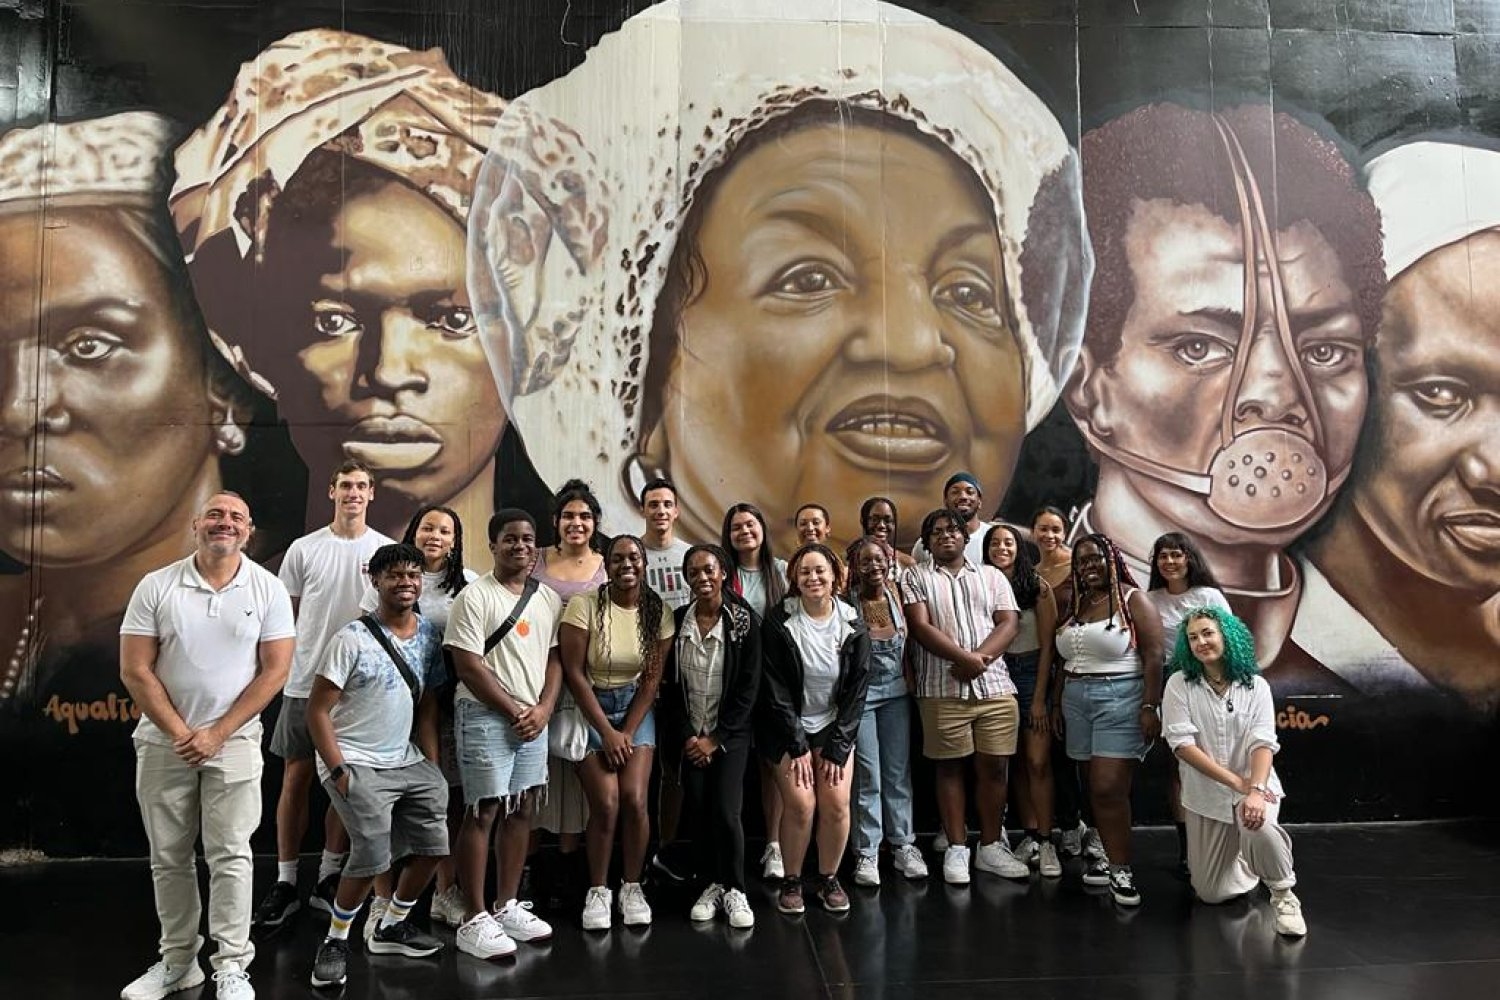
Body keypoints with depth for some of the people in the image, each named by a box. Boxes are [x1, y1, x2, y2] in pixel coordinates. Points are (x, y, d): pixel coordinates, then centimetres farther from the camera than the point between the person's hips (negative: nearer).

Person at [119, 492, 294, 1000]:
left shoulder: (268, 589, -4)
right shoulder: (156, 586, -3)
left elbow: (274, 671, -6)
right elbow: (135, 671, -4)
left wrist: (216, 733, -10)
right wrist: (180, 733, -9)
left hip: (234, 740, -2)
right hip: (164, 741, 2)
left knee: (231, 856, -2)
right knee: (169, 858, 11)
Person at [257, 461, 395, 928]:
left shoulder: (386, 550, 1)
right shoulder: (304, 549, 2)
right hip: (306, 682, 0)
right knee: (296, 778, 5)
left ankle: (329, 878, 21)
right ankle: (285, 882, 16)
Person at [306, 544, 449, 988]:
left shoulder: (429, 634, 3)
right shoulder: (352, 639, -14)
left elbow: (428, 704, 7)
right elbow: (317, 710, -12)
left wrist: (433, 767, 2)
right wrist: (339, 772, -17)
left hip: (408, 762, 6)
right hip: (357, 764, -6)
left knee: (434, 844, 4)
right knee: (373, 855, -19)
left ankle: (391, 926, 26)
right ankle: (335, 941, 5)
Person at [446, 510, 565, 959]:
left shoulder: (550, 599, 9)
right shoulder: (475, 597, -9)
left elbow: (555, 659, 10)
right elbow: (469, 667, -13)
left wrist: (542, 709, -6)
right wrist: (514, 711, -11)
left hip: (535, 718, 6)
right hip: (486, 717, -6)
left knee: (522, 810, 11)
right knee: (483, 813, -3)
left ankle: (508, 906, 24)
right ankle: (473, 920, 6)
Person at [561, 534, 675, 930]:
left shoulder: (658, 612, -5)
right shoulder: (584, 605, -15)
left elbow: (652, 679, -2)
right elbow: (574, 672, -14)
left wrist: (627, 733, -9)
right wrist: (607, 731, -14)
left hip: (635, 707, 2)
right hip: (589, 707, -2)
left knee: (635, 800, -10)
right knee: (606, 804, -12)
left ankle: (632, 887, 12)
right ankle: (597, 891, 10)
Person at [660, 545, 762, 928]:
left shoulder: (745, 622, -8)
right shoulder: (677, 621, -1)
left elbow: (748, 688, -8)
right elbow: (669, 685, 2)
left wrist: (716, 738, -9)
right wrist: (686, 736, -5)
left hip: (730, 734, -2)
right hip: (689, 736, 3)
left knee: (725, 812, -11)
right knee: (696, 812, 1)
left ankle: (735, 890, 7)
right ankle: (710, 884, 19)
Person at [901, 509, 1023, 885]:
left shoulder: (991, 575, 14)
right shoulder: (916, 576, 6)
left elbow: (1009, 623, 3)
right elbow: (921, 627, -6)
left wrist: (980, 659, -13)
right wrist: (965, 658, -16)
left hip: (995, 686, 2)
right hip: (942, 689, -2)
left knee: (994, 766, 6)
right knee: (950, 767, 4)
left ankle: (991, 846, 19)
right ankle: (957, 849, 15)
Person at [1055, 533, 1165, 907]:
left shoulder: (1132, 599, -5)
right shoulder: (1076, 604, 14)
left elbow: (1153, 657, -10)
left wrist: (1150, 707, -17)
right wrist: (1059, 703, 15)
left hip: (1121, 698, -6)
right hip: (1077, 701, 6)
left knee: (1109, 789, -10)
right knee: (1095, 788, 8)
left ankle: (1121, 869, 1)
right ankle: (1112, 857, 18)